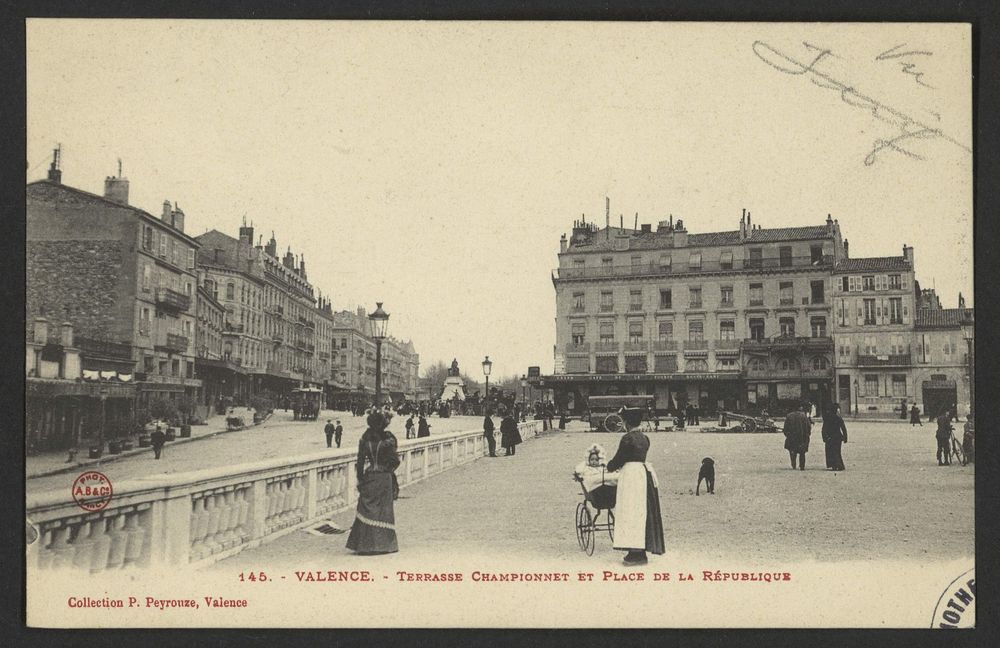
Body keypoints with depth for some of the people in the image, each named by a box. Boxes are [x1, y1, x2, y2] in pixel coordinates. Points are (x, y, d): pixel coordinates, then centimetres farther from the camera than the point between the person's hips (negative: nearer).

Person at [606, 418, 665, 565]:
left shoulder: (627, 438, -13)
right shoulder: (644, 438, 11)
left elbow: (619, 458, -7)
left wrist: (610, 467, 14)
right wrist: (621, 466, 33)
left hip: (631, 474, -8)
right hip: (645, 471, 8)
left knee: (632, 512, -5)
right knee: (643, 512, 10)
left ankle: (637, 554, -6)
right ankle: (640, 552, 14)